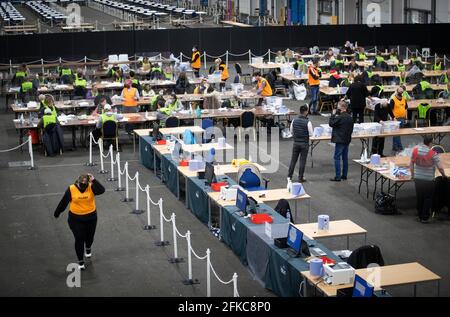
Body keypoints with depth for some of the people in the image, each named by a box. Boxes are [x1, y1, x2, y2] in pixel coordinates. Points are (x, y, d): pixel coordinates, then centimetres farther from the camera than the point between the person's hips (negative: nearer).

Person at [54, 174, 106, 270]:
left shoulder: (91, 187, -12)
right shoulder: (71, 189, -13)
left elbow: (102, 190, -30)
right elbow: (64, 202, -3)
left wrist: (94, 181, -35)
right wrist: (57, 213, 7)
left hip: (90, 216, 2)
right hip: (76, 218, -2)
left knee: (89, 236, 20)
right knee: (79, 239, -5)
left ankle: (88, 248, 55)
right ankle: (80, 262, 5)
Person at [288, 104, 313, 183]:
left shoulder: (294, 120, -4)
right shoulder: (308, 122, -17)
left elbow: (291, 132, 5)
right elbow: (311, 134, -12)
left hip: (296, 142, 3)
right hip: (304, 144, -3)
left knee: (293, 160, 12)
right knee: (302, 161, 6)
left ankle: (289, 176, 15)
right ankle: (300, 178, 11)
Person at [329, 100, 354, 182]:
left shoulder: (340, 117, -19)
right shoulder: (349, 117, 8)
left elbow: (331, 123, -11)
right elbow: (351, 128, 15)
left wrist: (333, 114, -3)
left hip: (340, 140, -8)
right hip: (347, 140, 8)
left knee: (337, 158, -4)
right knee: (345, 158, 14)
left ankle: (338, 177, -6)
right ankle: (344, 175, 21)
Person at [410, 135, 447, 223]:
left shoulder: (415, 150, -5)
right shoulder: (432, 153, -17)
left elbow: (411, 164, 5)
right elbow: (440, 168, -17)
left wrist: (412, 175, 18)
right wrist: (444, 175, 3)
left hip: (417, 179, 4)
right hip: (428, 180, -4)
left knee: (419, 198, 18)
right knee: (428, 199, 10)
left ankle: (420, 216, 29)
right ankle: (425, 218, 14)